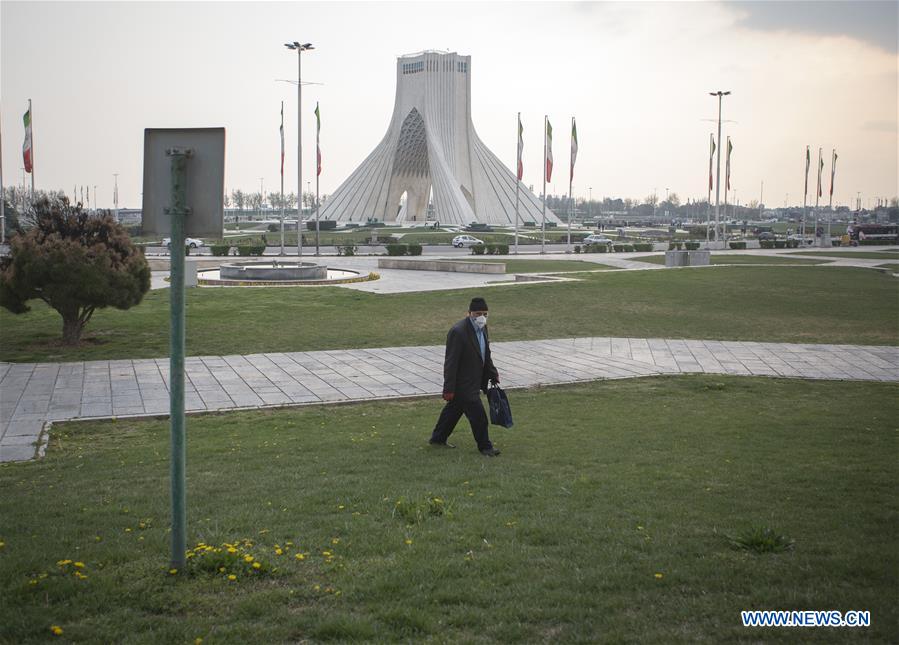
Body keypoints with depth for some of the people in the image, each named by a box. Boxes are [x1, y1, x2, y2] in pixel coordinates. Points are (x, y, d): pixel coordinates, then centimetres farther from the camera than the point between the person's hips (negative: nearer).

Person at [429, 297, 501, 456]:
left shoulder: (482, 328, 4)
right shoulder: (458, 332, -24)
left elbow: (485, 355, 20)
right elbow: (450, 362, -22)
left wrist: (493, 374, 20)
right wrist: (449, 389, -21)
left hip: (474, 381, 9)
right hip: (463, 383, -9)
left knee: (454, 409, 20)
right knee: (478, 414, -4)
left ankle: (438, 438, 35)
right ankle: (484, 446, 11)